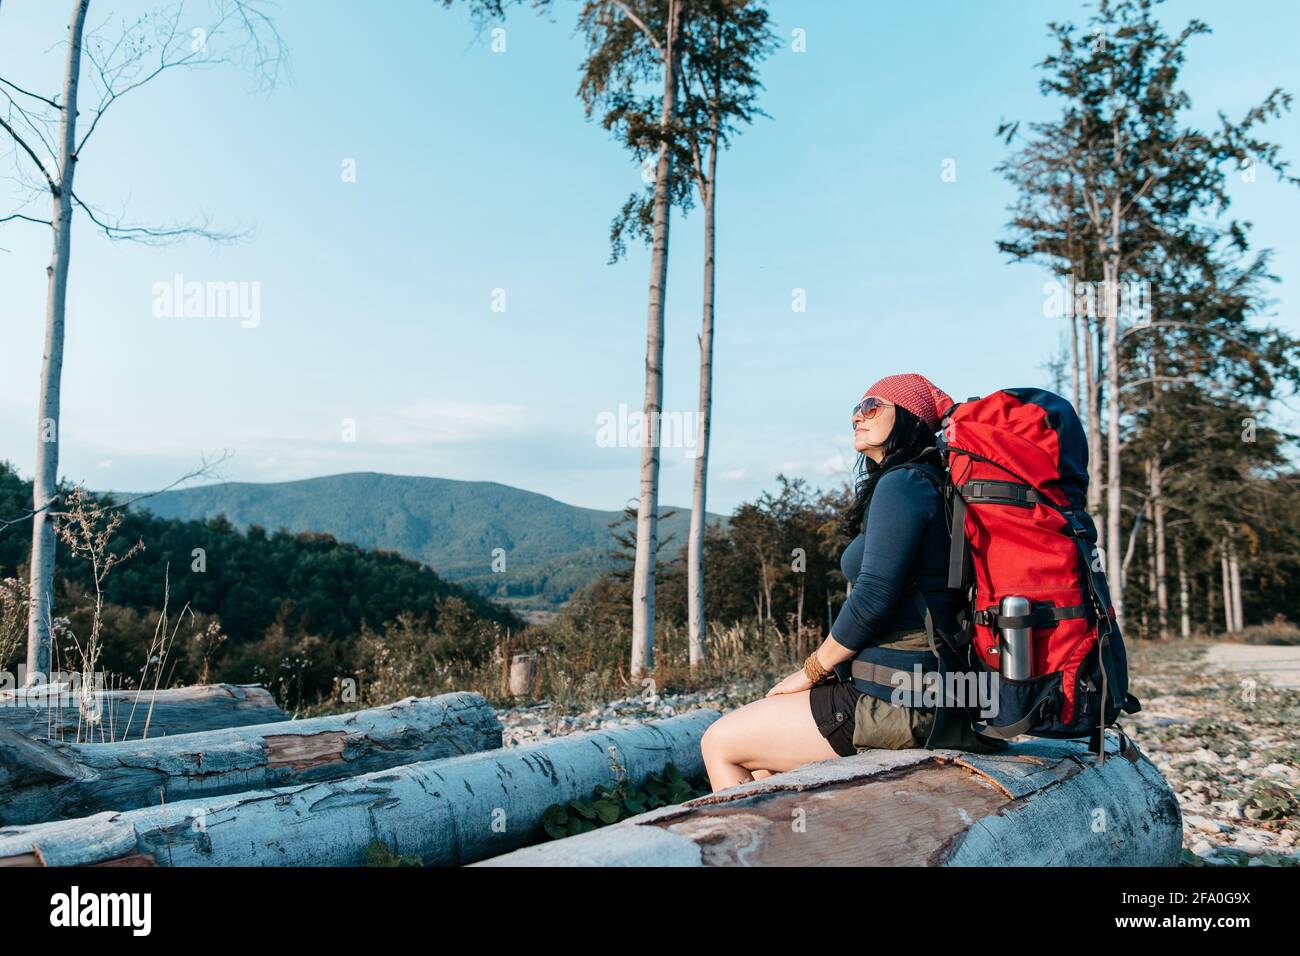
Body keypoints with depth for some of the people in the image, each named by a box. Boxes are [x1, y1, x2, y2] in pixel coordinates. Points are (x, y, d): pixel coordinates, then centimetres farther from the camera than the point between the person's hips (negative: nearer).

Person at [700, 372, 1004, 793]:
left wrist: (811, 671, -8)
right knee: (757, 741, 22)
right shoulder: (929, 486, 16)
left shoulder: (902, 484, -14)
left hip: (894, 702, -10)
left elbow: (873, 597, -21)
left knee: (719, 742, 2)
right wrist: (827, 669, 13)